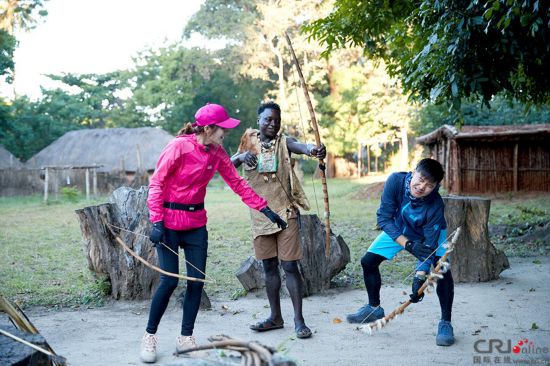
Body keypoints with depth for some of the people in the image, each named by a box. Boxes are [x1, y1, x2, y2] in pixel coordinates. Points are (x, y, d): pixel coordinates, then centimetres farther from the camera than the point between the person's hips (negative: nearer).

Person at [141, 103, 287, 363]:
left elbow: (237, 183, 6)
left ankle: (186, 338, 18)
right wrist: (157, 221, -20)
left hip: (196, 223, 6)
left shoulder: (217, 153, 2)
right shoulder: (179, 146, -16)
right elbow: (156, 183, -14)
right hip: (169, 222, -6)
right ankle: (149, 336, 14)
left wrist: (265, 209, 3)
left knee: (197, 280, 3)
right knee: (169, 281, -6)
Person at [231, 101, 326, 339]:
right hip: (260, 215, 3)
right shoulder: (249, 143, 7)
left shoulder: (284, 142, -3)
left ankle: (299, 320, 3)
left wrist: (313, 149, -50)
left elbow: (300, 146, -26)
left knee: (290, 266, -4)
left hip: (285, 213, -3)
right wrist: (242, 157, -26)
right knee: (269, 267, 11)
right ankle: (275, 317, 23)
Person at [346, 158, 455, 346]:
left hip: (431, 232, -3)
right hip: (398, 229, 3)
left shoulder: (436, 205, -38)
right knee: (368, 261, -1)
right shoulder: (395, 181, -35)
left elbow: (429, 245, -34)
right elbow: (384, 218, -30)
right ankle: (374, 308, 23)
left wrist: (420, 277, -44)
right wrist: (408, 244, -40)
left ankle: (445, 323, -9)